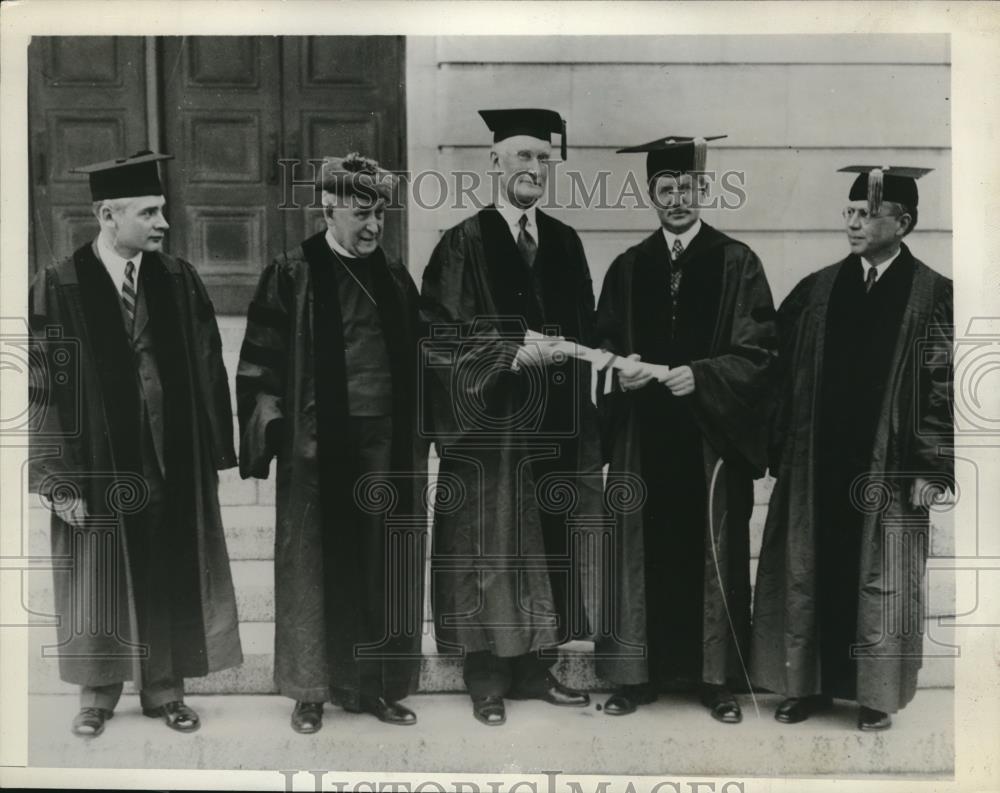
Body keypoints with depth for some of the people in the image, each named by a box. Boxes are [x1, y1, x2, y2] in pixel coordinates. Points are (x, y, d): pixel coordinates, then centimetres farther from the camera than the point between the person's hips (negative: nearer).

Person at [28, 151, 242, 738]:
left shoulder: (180, 282, 1)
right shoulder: (58, 289, -7)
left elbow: (209, 373, 3)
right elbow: (46, 388, -7)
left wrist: (213, 454, 0)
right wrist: (60, 480, -10)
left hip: (174, 464, 3)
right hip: (100, 464, -2)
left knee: (170, 581, 11)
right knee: (99, 584, 11)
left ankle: (164, 690, 27)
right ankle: (98, 695, 29)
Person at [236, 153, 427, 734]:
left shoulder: (396, 279, 12)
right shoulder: (292, 276, -1)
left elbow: (417, 361, 17)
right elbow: (261, 363, -3)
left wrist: (419, 430, 11)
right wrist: (274, 427, -11)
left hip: (388, 445, 4)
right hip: (319, 446, -4)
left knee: (384, 570, 8)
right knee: (317, 567, 5)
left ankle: (377, 685, 20)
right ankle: (311, 691, 18)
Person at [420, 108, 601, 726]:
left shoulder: (565, 243, 11)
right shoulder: (464, 244, -4)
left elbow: (584, 330, 15)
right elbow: (443, 335, -10)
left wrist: (561, 352, -2)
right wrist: (513, 352, -19)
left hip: (553, 426, 5)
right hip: (489, 425, -5)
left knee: (548, 548, 9)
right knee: (490, 553, 1)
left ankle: (536, 668, 22)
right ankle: (487, 679, 13)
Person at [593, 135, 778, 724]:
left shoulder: (737, 263, 0)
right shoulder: (628, 268, 10)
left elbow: (760, 353, -5)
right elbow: (604, 346, 11)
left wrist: (699, 374, -18)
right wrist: (620, 369, -10)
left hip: (712, 435, -2)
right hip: (643, 437, 3)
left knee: (715, 554, 4)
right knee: (643, 552, 5)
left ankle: (719, 679, 16)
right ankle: (640, 674, 16)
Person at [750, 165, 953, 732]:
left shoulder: (932, 296, -3)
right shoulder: (817, 291, 6)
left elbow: (943, 388, -5)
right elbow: (786, 373, 6)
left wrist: (931, 468, -10)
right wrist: (780, 450, 2)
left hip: (887, 467, -3)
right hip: (817, 466, 3)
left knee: (882, 581, 7)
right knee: (810, 574, 9)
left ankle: (878, 695, 20)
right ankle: (809, 684, 22)